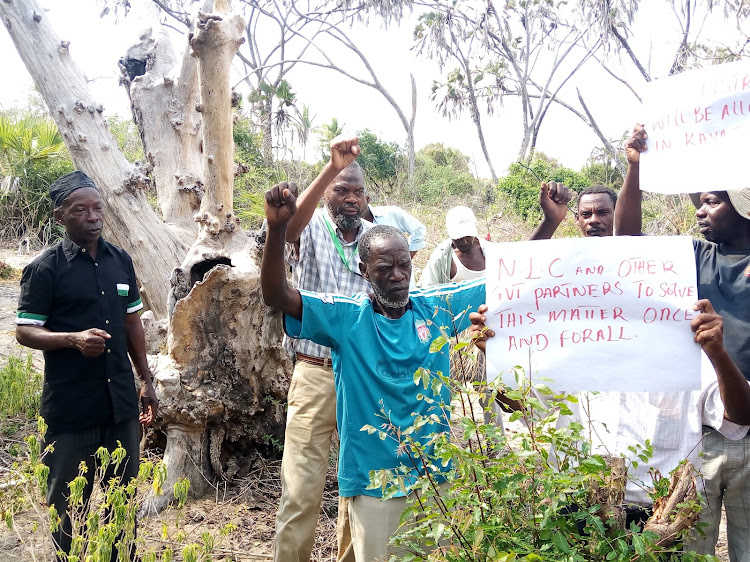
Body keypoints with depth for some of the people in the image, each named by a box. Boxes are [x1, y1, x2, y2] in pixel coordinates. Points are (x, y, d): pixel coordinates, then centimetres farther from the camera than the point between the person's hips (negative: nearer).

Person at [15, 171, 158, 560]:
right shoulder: (45, 268, -8)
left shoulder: (120, 260, 7)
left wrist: (145, 380, 13)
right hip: (70, 408, -4)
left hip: (121, 401, 5)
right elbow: (24, 331, -8)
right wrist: (74, 339, -26)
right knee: (68, 501, 7)